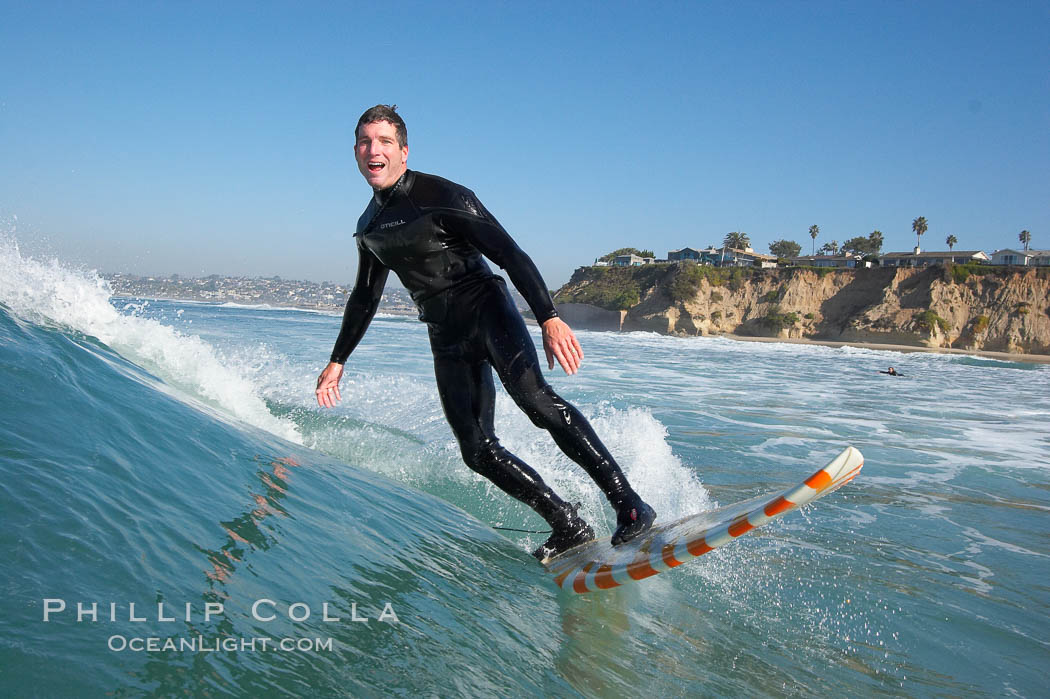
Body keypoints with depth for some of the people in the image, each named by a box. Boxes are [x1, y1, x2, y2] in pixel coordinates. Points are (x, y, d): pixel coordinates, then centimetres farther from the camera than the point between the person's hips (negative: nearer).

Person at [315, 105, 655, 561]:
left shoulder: (441, 196, -7)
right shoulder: (370, 225, 15)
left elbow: (510, 254, -15)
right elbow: (365, 296, 28)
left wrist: (549, 318, -27)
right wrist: (338, 360, 29)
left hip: (486, 308, -6)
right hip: (446, 338, 6)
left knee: (533, 396, -31)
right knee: (477, 451, -10)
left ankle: (629, 505, -32)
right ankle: (569, 527, -2)